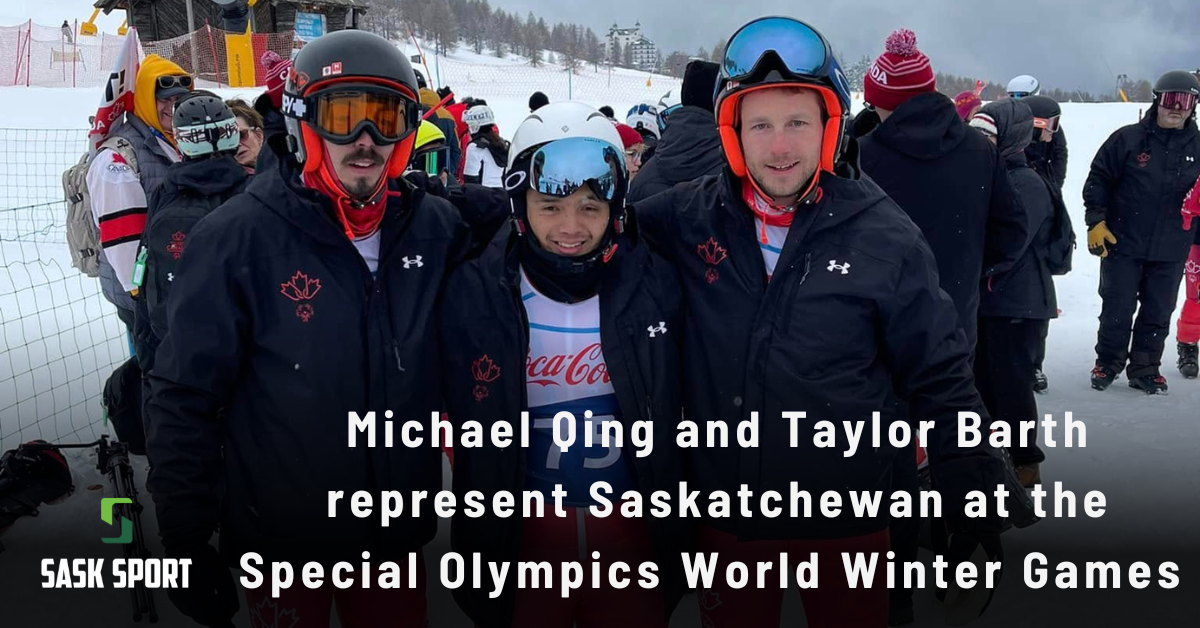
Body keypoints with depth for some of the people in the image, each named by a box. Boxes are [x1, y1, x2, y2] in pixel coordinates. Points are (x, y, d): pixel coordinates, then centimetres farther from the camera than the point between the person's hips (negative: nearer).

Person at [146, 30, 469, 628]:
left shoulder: (436, 230, -4)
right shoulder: (237, 238, -15)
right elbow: (184, 399, -11)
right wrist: (186, 546, -9)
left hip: (397, 534, 3)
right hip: (281, 542, -3)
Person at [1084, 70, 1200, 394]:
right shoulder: (1128, 138, -6)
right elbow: (1098, 180, -2)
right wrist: (1095, 221, -8)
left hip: (1171, 251, 3)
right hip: (1122, 244, -3)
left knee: (1158, 314, 10)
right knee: (1117, 310, 6)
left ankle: (1145, 369, 23)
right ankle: (1108, 364, 22)